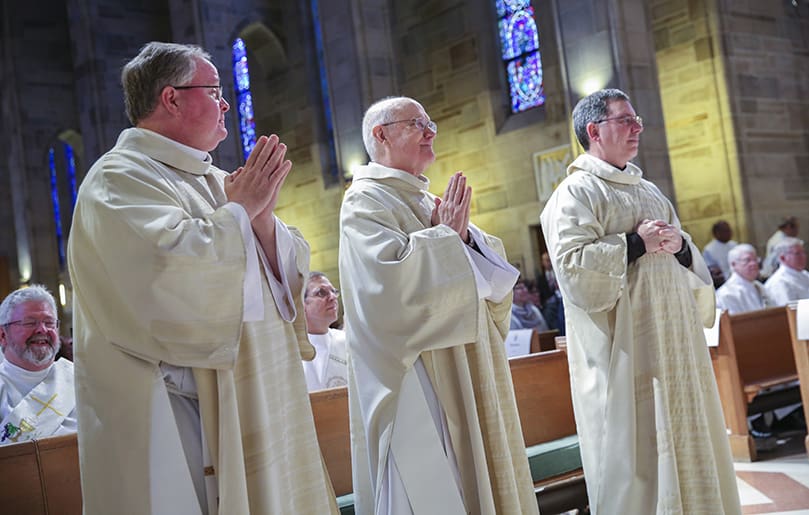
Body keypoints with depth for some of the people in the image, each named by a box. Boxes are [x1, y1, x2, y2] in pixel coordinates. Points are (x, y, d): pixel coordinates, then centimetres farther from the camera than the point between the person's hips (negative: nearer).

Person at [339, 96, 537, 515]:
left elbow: (494, 267, 14)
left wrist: (463, 235, -5)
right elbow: (395, 273, -23)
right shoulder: (365, 201, -6)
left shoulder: (433, 202, 18)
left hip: (464, 370, 8)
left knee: (477, 474, 10)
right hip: (416, 378, -8)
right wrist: (446, 234, -10)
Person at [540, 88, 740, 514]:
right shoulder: (575, 194, -5)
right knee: (635, 465, -3)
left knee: (685, 447, 12)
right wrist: (636, 244, -15)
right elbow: (572, 266, -19)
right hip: (624, 353, -7)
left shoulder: (649, 191, 18)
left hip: (674, 346, 8)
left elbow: (694, 266, 19)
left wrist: (681, 246, -3)